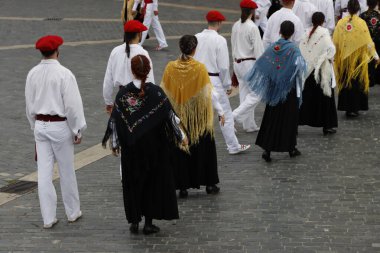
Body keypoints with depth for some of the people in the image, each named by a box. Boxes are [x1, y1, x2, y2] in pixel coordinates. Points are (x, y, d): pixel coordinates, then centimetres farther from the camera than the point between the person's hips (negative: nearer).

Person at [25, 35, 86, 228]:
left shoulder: (32, 74, 0)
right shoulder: (64, 74, -16)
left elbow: (30, 104, 9)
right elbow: (73, 105, -14)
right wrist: (78, 130, -5)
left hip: (40, 125, 4)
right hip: (60, 126, -4)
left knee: (44, 172, 6)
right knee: (66, 172, 10)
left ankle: (48, 218, 10)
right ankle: (73, 212, 24)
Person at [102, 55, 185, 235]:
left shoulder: (123, 93, -7)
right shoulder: (156, 92, -12)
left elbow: (114, 119, -2)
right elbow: (170, 116, -6)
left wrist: (114, 142, 10)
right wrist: (181, 136, 7)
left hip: (130, 146, 2)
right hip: (153, 145, -1)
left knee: (132, 181, 13)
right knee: (153, 180, 9)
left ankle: (134, 221, 16)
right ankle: (148, 223, 10)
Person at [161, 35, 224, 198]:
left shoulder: (170, 68, -8)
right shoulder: (200, 68, -15)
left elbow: (164, 92, -1)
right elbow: (208, 94, -11)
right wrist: (220, 111, 0)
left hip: (177, 116, 2)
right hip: (198, 116, -1)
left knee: (180, 150, 11)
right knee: (203, 148, 13)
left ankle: (183, 186, 12)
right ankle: (209, 184, 20)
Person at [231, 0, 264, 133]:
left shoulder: (236, 26, 5)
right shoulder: (252, 27, -17)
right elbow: (258, 49, -16)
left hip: (238, 63, 8)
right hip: (250, 63, -8)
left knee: (245, 94, 12)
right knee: (256, 94, 0)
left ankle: (249, 125, 17)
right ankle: (234, 117, -11)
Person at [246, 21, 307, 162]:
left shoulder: (272, 48, -2)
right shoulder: (293, 49, -13)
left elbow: (261, 65, -2)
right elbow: (300, 66, -24)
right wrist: (300, 82, -8)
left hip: (273, 90, 3)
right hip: (289, 91, -3)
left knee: (272, 118, 9)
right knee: (290, 118, 11)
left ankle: (267, 149, 0)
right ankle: (291, 148, 20)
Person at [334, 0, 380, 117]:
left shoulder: (341, 23, -4)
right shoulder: (361, 23, -11)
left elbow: (335, 41, 1)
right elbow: (368, 41, -10)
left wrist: (333, 55, 12)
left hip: (344, 58, 2)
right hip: (358, 58, -2)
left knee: (345, 81, 13)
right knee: (356, 82, 8)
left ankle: (346, 107, 16)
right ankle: (353, 108, 8)